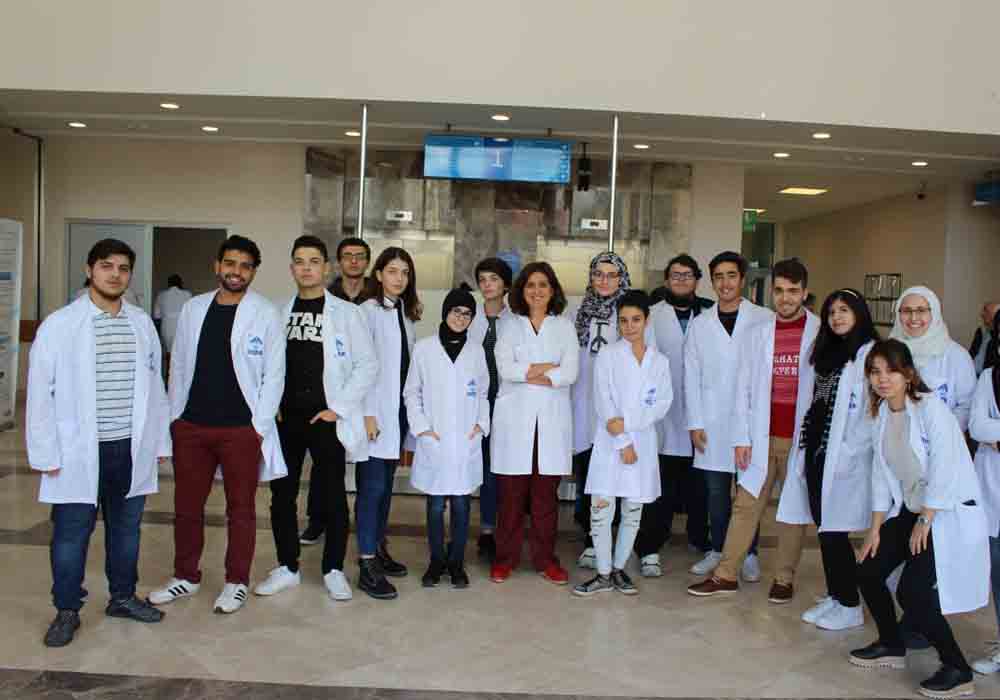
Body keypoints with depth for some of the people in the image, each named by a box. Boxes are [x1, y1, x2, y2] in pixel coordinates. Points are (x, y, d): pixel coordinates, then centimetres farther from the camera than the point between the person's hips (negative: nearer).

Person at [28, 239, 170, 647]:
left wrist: (160, 441, 8)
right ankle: (67, 610, 23)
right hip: (79, 451, -3)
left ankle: (122, 597, 32)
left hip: (131, 448, 4)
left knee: (126, 528, 16)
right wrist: (46, 452, -8)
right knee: (71, 534, 7)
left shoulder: (142, 323, 4)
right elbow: (41, 393, -6)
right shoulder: (59, 324, -6)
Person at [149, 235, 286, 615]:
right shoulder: (193, 308, 8)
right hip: (191, 426, 4)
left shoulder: (265, 314, -5)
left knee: (240, 508, 7)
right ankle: (186, 576, 29)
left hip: (241, 429, -4)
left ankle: (236, 582, 21)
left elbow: (274, 374, -5)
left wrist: (260, 425, -10)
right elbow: (178, 365, 12)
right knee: (186, 505, 12)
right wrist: (175, 415, 8)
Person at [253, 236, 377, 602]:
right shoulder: (279, 312, 9)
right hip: (285, 418, 3)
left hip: (327, 419, -3)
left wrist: (338, 407, -9)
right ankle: (287, 567, 23)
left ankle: (333, 569, 18)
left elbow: (367, 364, -4)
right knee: (282, 494, 9)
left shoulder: (346, 313, -1)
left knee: (334, 496, 4)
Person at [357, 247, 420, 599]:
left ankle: (379, 549, 24)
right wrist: (366, 413, -16)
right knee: (372, 487, -6)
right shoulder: (369, 310, -8)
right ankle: (367, 567, -2)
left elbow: (407, 362, 13)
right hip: (376, 411, -7)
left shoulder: (405, 313, 13)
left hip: (399, 410, 7)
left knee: (386, 484, 13)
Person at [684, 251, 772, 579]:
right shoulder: (700, 324, 8)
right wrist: (695, 423, 1)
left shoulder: (765, 319, -1)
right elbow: (691, 376, 7)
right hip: (712, 421, 2)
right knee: (716, 491, 9)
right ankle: (718, 550, 22)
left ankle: (749, 554, 18)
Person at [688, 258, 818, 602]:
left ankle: (784, 578, 22)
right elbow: (743, 387, 5)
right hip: (762, 436, 2)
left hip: (801, 438, -2)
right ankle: (726, 574, 15)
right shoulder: (759, 332, 6)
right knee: (745, 506, 6)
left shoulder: (821, 333, -3)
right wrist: (742, 437, 0)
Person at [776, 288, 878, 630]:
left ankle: (850, 605, 10)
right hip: (815, 449, 7)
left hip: (844, 458, -7)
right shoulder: (826, 351, 17)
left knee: (834, 532, -3)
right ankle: (833, 596, 24)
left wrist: (849, 453, -17)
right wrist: (803, 445, 10)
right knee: (824, 529, 12)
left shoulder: (869, 353, -8)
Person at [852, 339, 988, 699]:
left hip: (949, 513, -8)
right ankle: (892, 646, 27)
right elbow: (882, 474, 8)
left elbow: (944, 468, -21)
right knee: (868, 571, 4)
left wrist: (924, 522, -16)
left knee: (913, 593, -15)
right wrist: (875, 528, 6)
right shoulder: (881, 415, 5)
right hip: (909, 510, 8)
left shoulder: (930, 407, -18)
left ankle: (958, 671, 5)